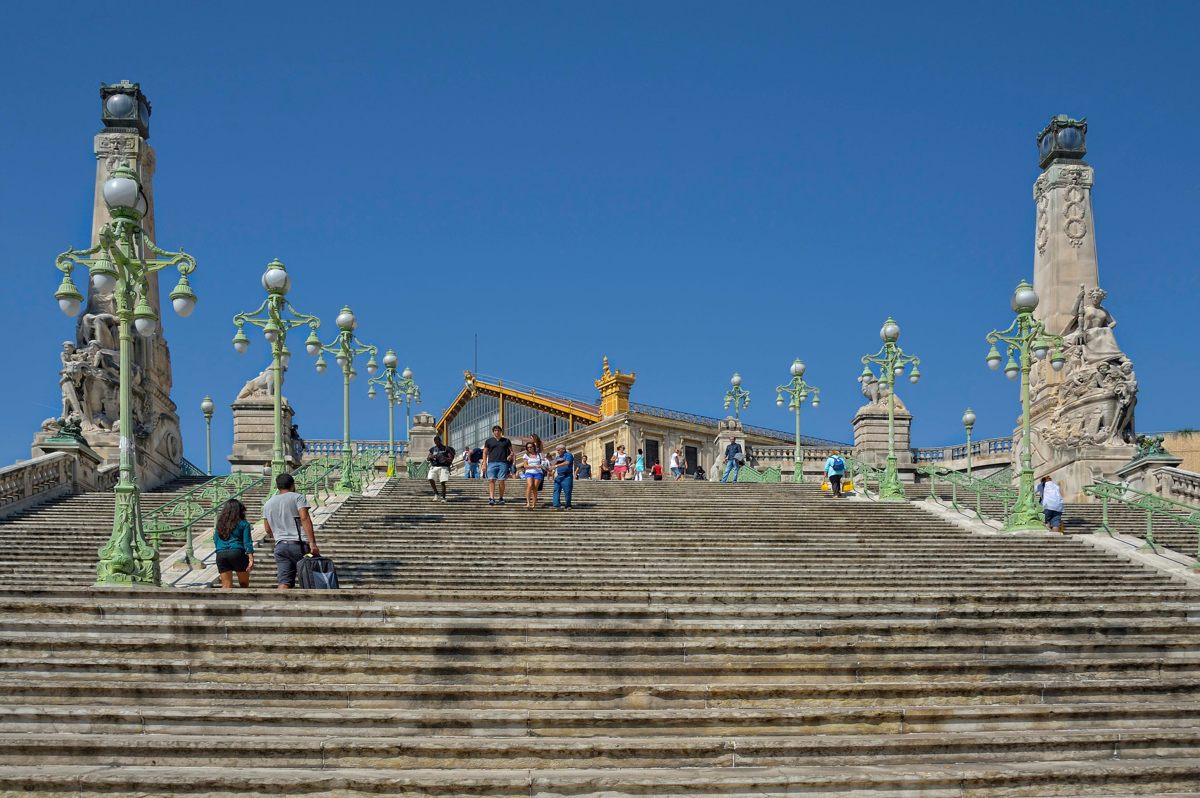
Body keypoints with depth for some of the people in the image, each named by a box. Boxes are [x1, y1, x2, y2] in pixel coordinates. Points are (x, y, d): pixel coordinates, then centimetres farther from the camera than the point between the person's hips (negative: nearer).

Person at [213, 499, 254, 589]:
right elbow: (247, 543, -5)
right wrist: (251, 559, -8)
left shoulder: (219, 524, 13)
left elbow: (215, 541, 17)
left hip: (220, 554, 3)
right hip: (237, 553, -3)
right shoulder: (243, 524, 2)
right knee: (244, 585, 11)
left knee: (226, 586, 3)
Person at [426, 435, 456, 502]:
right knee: (431, 479, -16)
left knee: (442, 482, -8)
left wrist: (443, 458, -17)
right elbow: (427, 458, 15)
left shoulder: (446, 449, 3)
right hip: (434, 467, 3)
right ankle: (436, 494, 2)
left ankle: (443, 497, 1)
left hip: (443, 467, -3)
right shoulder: (432, 449, 15)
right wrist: (431, 457, -8)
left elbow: (451, 459, 0)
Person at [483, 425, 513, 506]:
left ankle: (501, 498, 8)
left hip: (503, 463, 0)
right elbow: (485, 453, 13)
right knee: (491, 480, -11)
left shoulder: (506, 441, 14)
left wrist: (510, 455, -8)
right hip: (492, 463, 0)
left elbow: (511, 451, 16)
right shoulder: (489, 441, 13)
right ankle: (491, 498, -16)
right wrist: (484, 464, 3)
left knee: (501, 481, -3)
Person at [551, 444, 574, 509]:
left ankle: (567, 506, 4)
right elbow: (553, 465, 19)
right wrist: (556, 461, -1)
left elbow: (567, 463, -19)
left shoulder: (568, 455, -3)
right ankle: (556, 505, -9)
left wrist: (557, 465, -22)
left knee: (567, 491, -5)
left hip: (567, 476, -7)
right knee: (556, 490, -5)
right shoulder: (558, 457, 22)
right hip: (559, 476, 7)